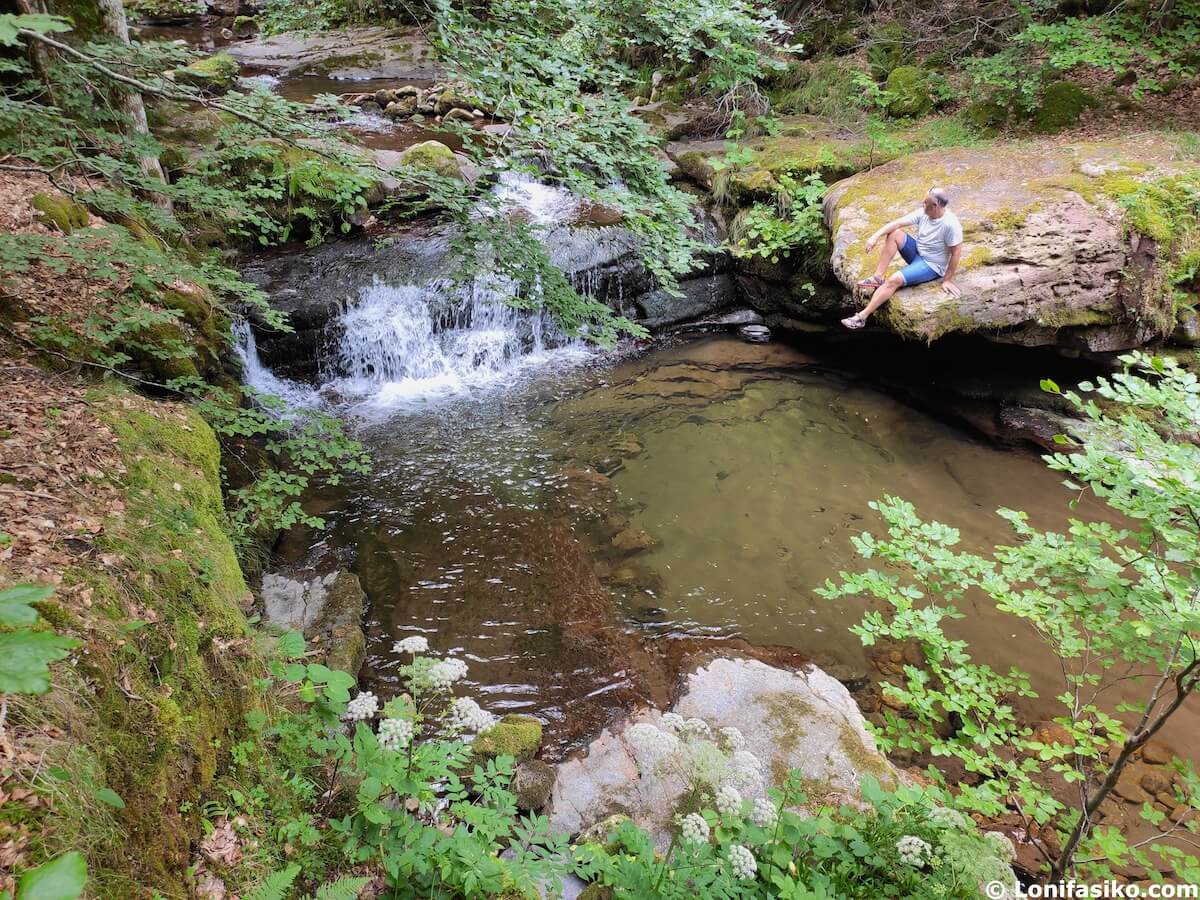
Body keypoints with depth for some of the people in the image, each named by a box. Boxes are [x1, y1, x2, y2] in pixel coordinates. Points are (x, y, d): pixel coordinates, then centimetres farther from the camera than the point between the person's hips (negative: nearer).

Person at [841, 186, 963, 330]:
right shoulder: (923, 213, -7)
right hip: (917, 253, 8)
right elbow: (898, 223, -9)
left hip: (932, 266, -8)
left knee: (894, 280, -27)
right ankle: (878, 278, -9)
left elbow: (956, 253, -22)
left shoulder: (950, 224, -28)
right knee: (894, 234, -11)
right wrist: (876, 236, -22)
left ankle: (862, 317, -25)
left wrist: (947, 280, -18)